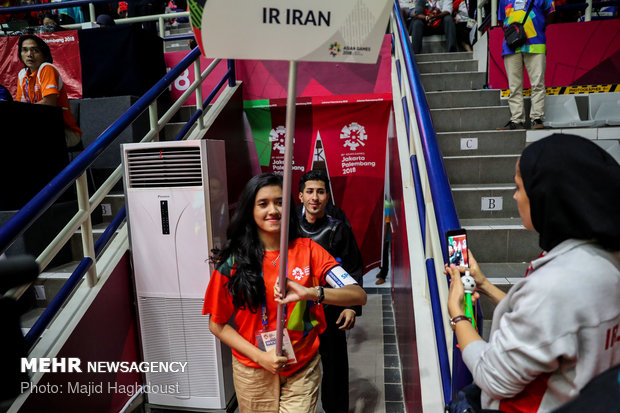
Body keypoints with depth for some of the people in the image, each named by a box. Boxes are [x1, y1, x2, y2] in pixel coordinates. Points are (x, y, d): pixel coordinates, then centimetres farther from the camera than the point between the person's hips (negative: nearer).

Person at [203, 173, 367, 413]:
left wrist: (310, 293, -34)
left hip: (303, 370, 0)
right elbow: (217, 325, -3)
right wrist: (260, 356, -14)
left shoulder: (307, 250, -9)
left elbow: (359, 296, -18)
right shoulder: (233, 260, -11)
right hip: (254, 372, 1)